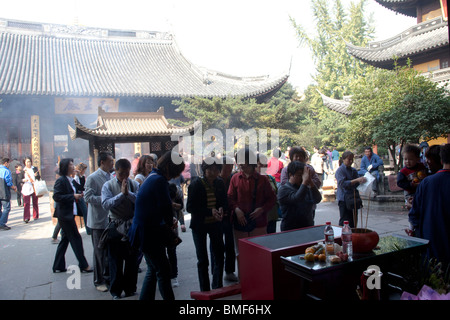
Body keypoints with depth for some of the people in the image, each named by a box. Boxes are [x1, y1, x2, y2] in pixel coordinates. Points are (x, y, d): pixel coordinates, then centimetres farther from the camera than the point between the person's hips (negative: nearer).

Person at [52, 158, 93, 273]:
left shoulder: (70, 180, 13)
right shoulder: (61, 180, -15)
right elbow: (56, 197, -21)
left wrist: (77, 195, 3)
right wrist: (73, 196, -22)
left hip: (68, 214, 9)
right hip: (65, 215, -9)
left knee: (65, 239, 14)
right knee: (76, 239, -4)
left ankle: (58, 266, 23)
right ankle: (83, 266, 5)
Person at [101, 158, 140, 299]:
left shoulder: (134, 184, 2)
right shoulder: (108, 185, -2)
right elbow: (106, 204, -15)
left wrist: (128, 193, -22)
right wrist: (121, 194, -20)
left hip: (132, 226, 2)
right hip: (115, 226, -1)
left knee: (132, 259, 10)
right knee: (115, 260, 8)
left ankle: (130, 288, 26)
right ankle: (116, 290, 23)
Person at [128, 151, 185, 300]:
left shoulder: (153, 177, 12)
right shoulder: (159, 180, -20)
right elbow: (166, 206, -18)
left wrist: (168, 222, 5)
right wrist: (170, 223, 1)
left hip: (145, 232, 10)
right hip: (149, 234, -10)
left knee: (153, 270, 20)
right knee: (163, 271, -1)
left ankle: (145, 297, 29)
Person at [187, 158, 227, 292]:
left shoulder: (220, 183, 0)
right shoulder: (195, 184, -13)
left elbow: (224, 203, 11)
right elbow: (190, 207, -15)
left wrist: (221, 209, -14)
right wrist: (210, 211, -25)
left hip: (216, 224, 4)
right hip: (200, 225, -3)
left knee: (219, 256, 8)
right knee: (202, 260, 6)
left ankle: (217, 287, 28)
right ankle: (205, 290, 21)